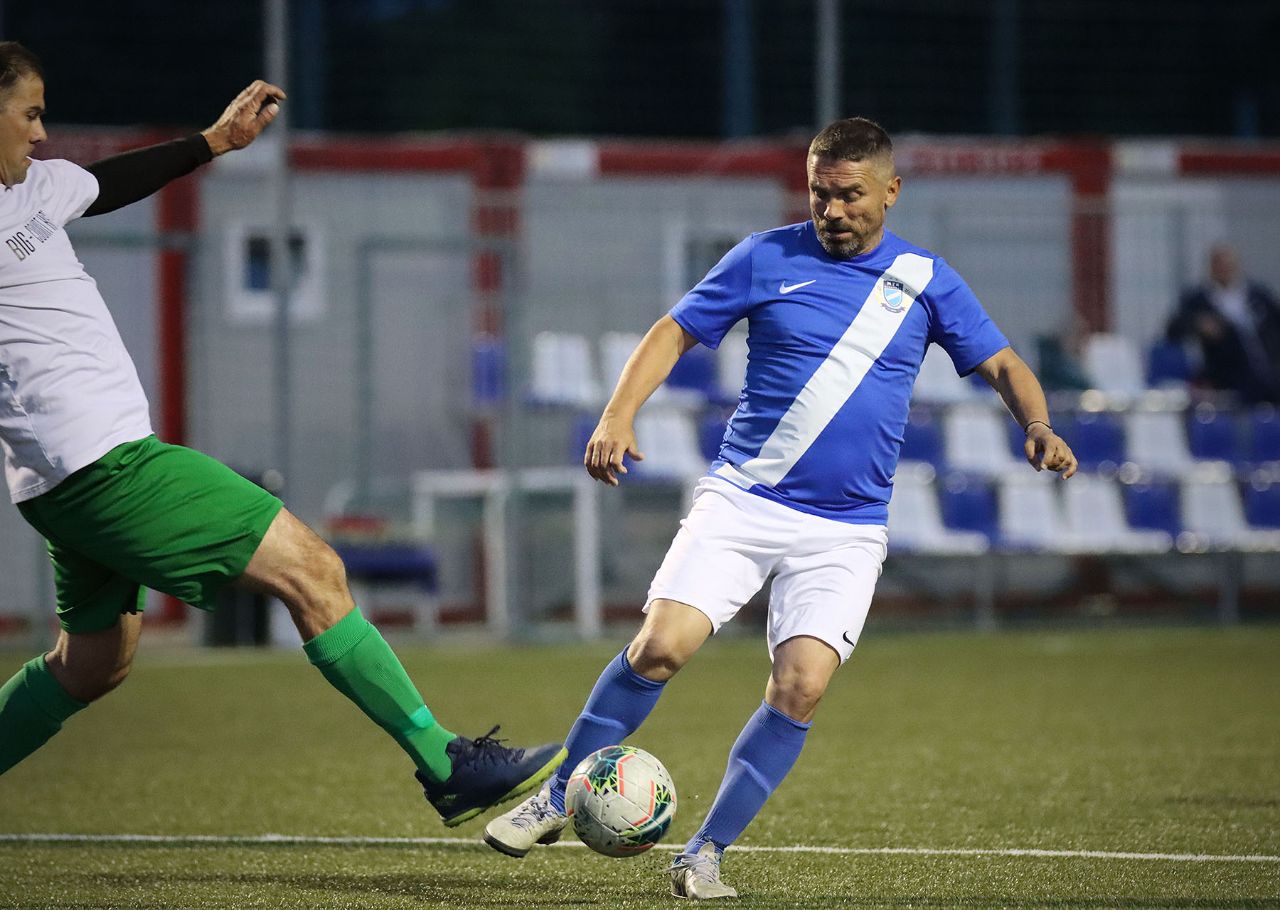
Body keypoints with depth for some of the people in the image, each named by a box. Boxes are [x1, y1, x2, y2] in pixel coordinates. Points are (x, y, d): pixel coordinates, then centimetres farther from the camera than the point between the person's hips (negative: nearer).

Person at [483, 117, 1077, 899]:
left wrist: (1039, 428, -10)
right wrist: (619, 415, -9)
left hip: (846, 531, 1)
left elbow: (1002, 365, 10)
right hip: (742, 501, -1)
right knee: (661, 645, -17)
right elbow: (674, 333, 6)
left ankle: (706, 854, -1)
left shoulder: (925, 280, 6)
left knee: (801, 688, -15)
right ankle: (557, 802, 1)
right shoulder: (768, 258, 3)